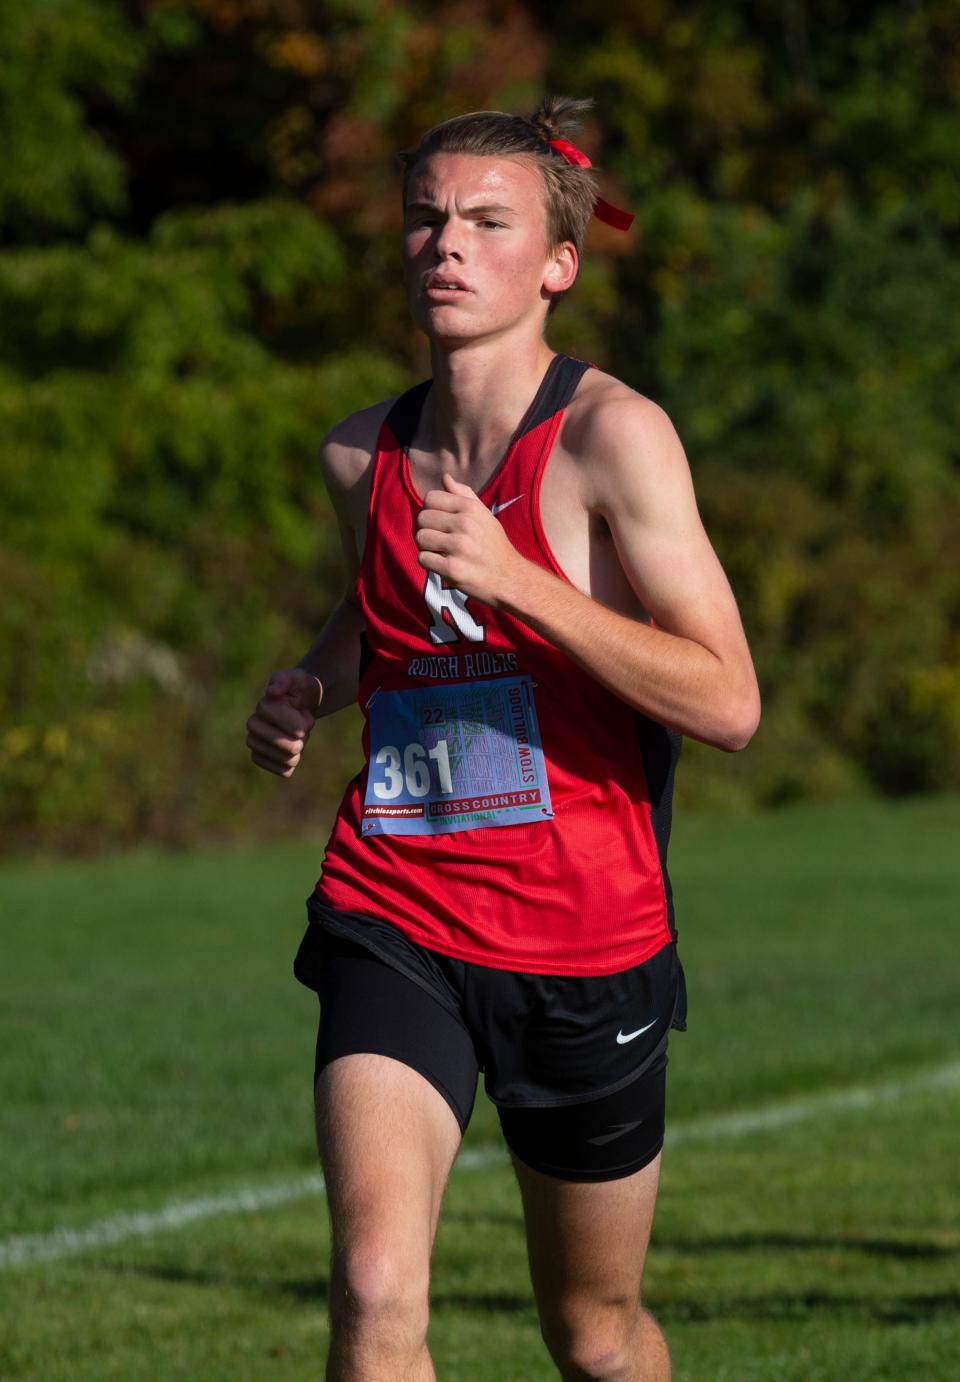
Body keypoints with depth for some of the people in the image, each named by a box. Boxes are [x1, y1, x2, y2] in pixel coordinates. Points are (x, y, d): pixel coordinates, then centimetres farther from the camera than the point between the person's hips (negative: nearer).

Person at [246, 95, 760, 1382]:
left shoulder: (612, 434, -10)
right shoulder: (363, 453, 6)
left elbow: (728, 701, -17)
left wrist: (516, 579, -24)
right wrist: (308, 687, 6)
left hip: (584, 943, -2)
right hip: (392, 921, 2)